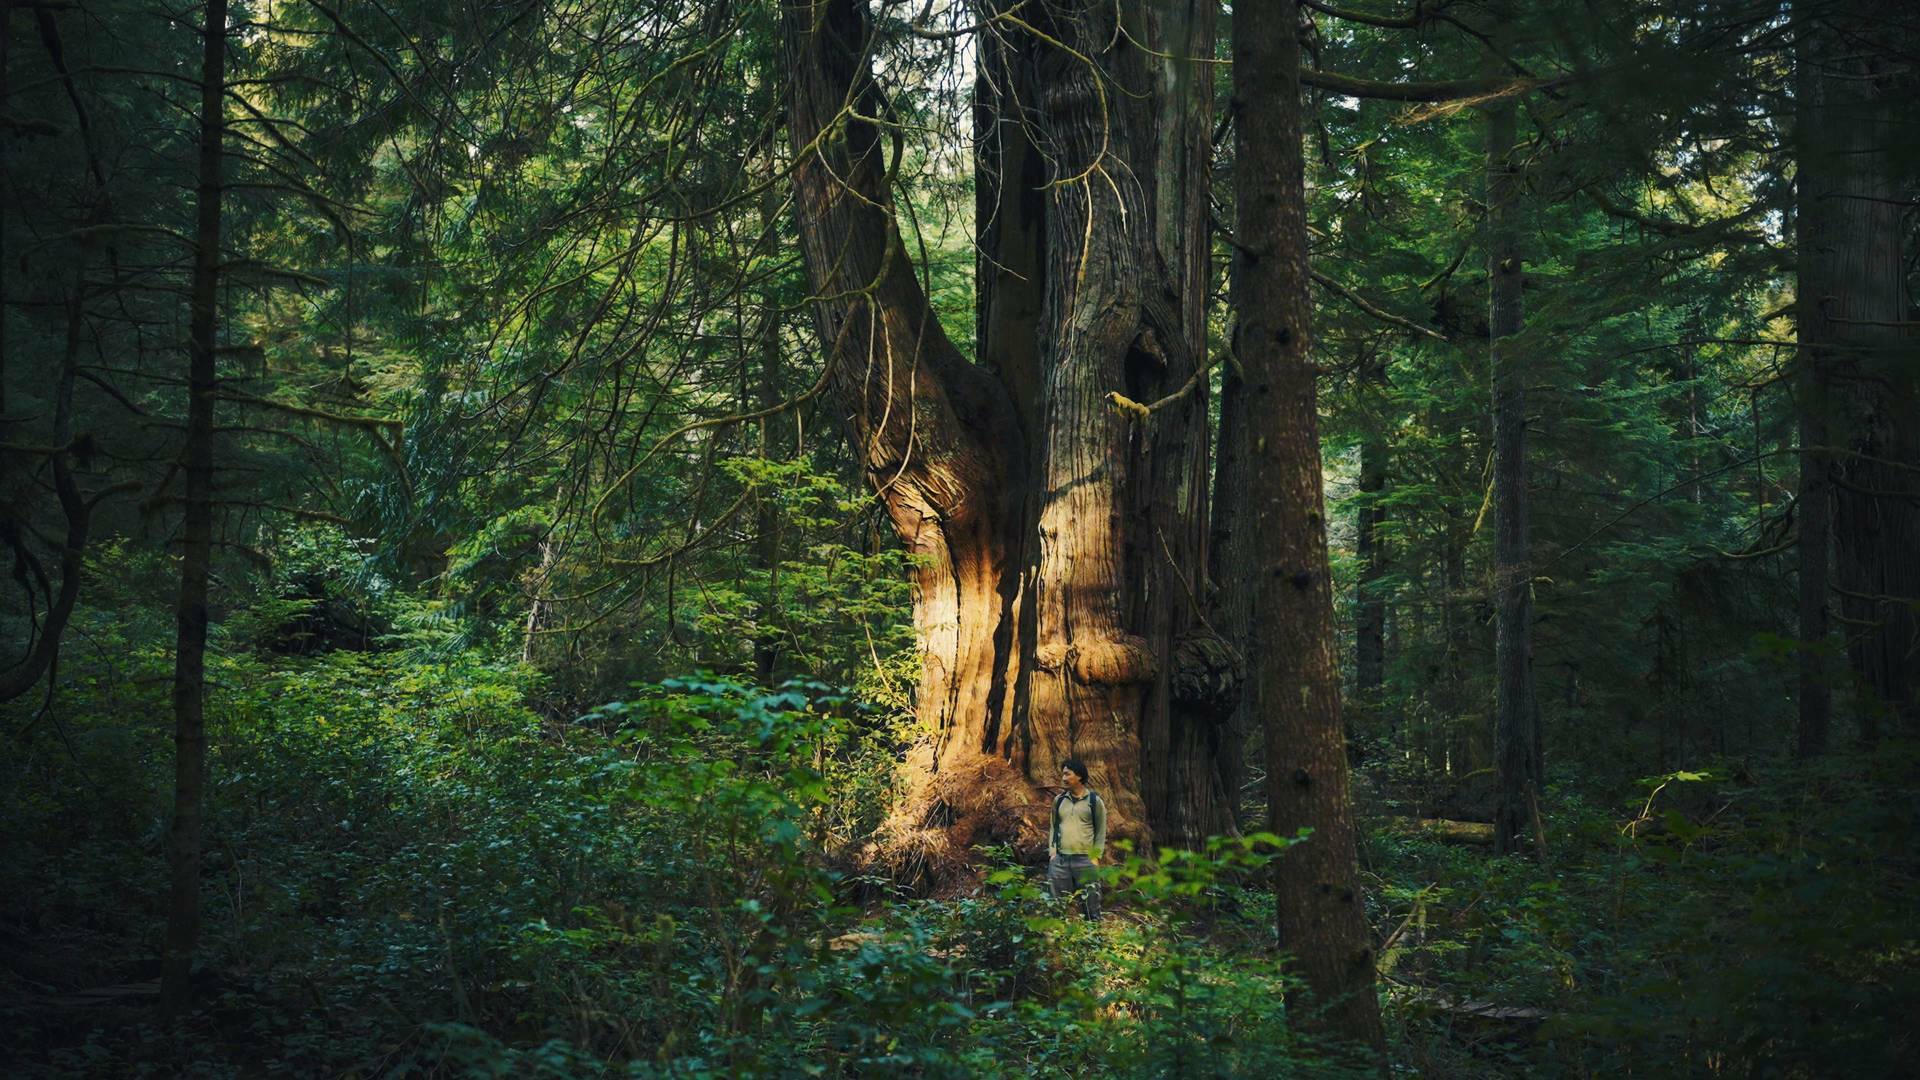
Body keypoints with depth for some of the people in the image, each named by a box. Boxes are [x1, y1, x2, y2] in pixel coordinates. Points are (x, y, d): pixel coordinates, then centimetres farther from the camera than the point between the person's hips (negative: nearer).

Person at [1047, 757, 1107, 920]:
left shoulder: (1095, 801, 1)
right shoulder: (1059, 800, 12)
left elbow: (1101, 831, 2)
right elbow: (1053, 827, 16)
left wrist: (1096, 857, -6)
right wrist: (1052, 852, 4)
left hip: (1085, 860, -4)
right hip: (1060, 860, 4)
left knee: (1091, 905, -4)